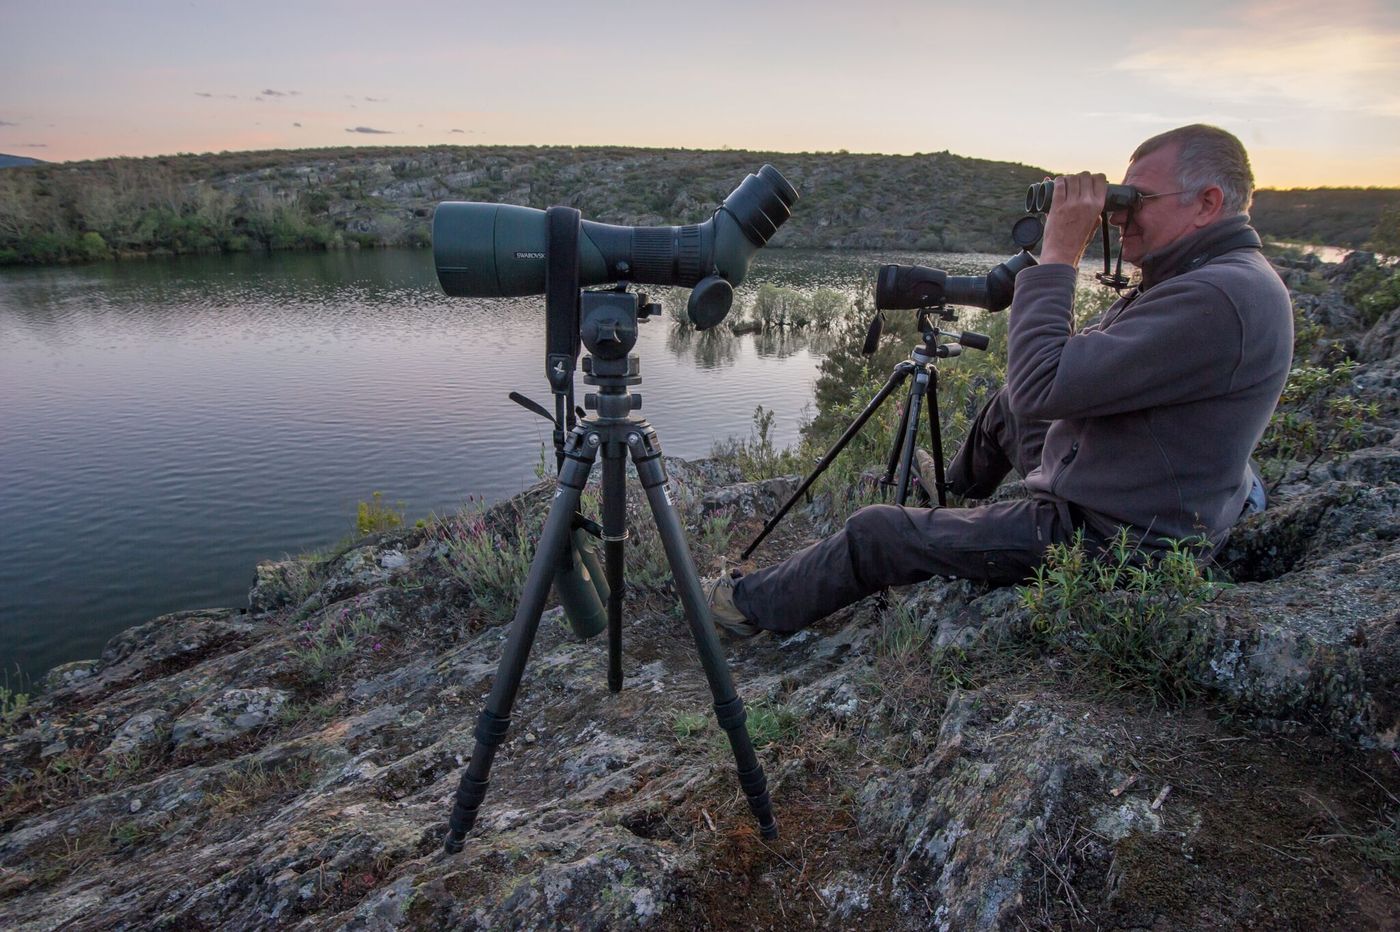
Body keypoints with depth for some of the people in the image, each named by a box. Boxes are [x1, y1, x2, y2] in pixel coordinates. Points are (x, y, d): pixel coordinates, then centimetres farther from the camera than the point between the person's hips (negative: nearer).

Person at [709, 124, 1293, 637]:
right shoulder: (1210, 279, 8)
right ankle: (952, 496, 54)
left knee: (875, 534, -3)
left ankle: (756, 605, 20)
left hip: (1105, 544, -10)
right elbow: (1082, 358, 15)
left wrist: (1058, 254, -22)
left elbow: (1042, 384, -30)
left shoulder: (1221, 297, -26)